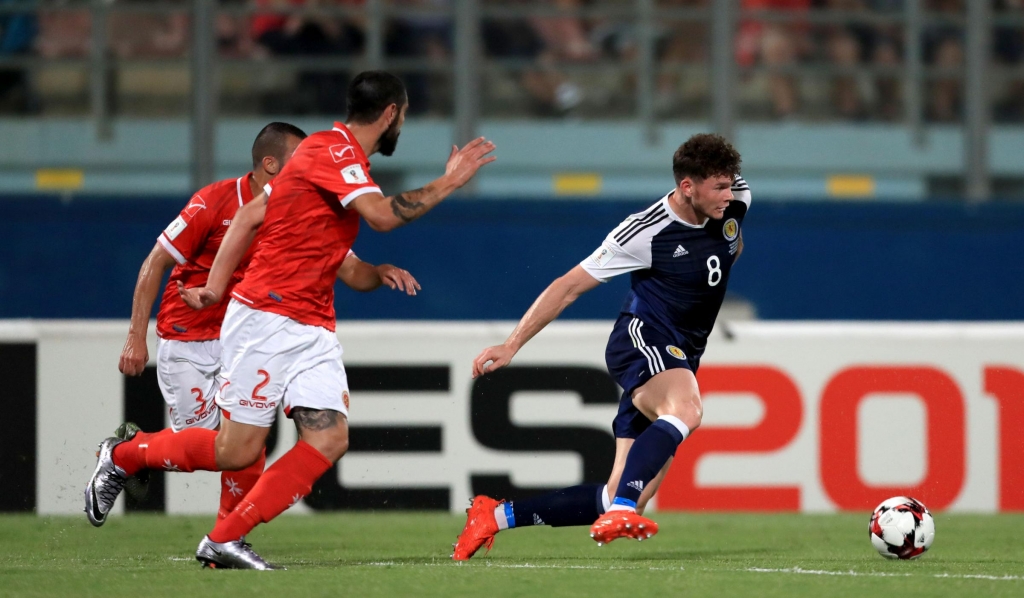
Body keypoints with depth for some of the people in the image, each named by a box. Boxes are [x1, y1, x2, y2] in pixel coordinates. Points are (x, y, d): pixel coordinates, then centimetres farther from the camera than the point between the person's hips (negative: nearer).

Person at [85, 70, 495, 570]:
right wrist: (447, 184, -17)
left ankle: (225, 540, -8)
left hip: (312, 330, 9)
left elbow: (250, 214, 18)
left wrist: (216, 289, 15)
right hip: (267, 318, -9)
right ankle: (122, 456, 19)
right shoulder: (332, 150, -12)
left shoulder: (339, 154, 17)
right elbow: (382, 215, -27)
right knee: (238, 450, -5)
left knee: (330, 438, -9)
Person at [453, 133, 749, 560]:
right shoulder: (646, 233, -16)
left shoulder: (736, 200, 0)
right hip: (642, 337, -7)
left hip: (680, 360, 7)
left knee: (619, 501, -1)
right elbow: (570, 286, -11)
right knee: (686, 411, -42)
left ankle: (497, 516, 11)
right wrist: (512, 345, -14)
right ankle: (619, 512, -53)